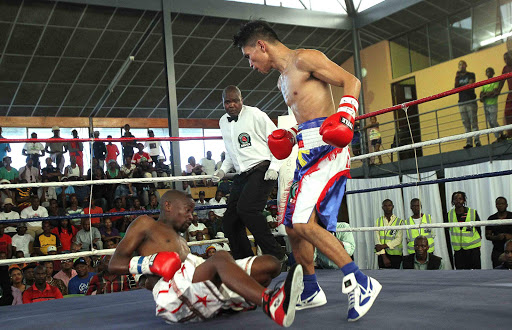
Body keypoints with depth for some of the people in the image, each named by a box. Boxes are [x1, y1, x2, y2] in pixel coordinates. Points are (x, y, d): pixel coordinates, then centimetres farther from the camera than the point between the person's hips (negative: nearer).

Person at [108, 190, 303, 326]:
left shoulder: (179, 240, 39)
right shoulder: (145, 224, 19)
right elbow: (114, 264, 8)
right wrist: (150, 263, -8)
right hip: (173, 296, -7)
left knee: (270, 264, -3)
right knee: (221, 258, -39)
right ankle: (270, 303, -60)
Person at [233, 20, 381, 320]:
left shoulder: (303, 59, -5)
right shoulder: (283, 79, 24)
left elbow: (351, 81, -11)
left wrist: (345, 116, -26)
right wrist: (292, 138, 12)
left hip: (326, 147, -10)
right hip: (308, 151, 10)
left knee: (304, 223, -21)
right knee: (293, 226, 12)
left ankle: (361, 283, -16)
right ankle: (311, 292, 25)